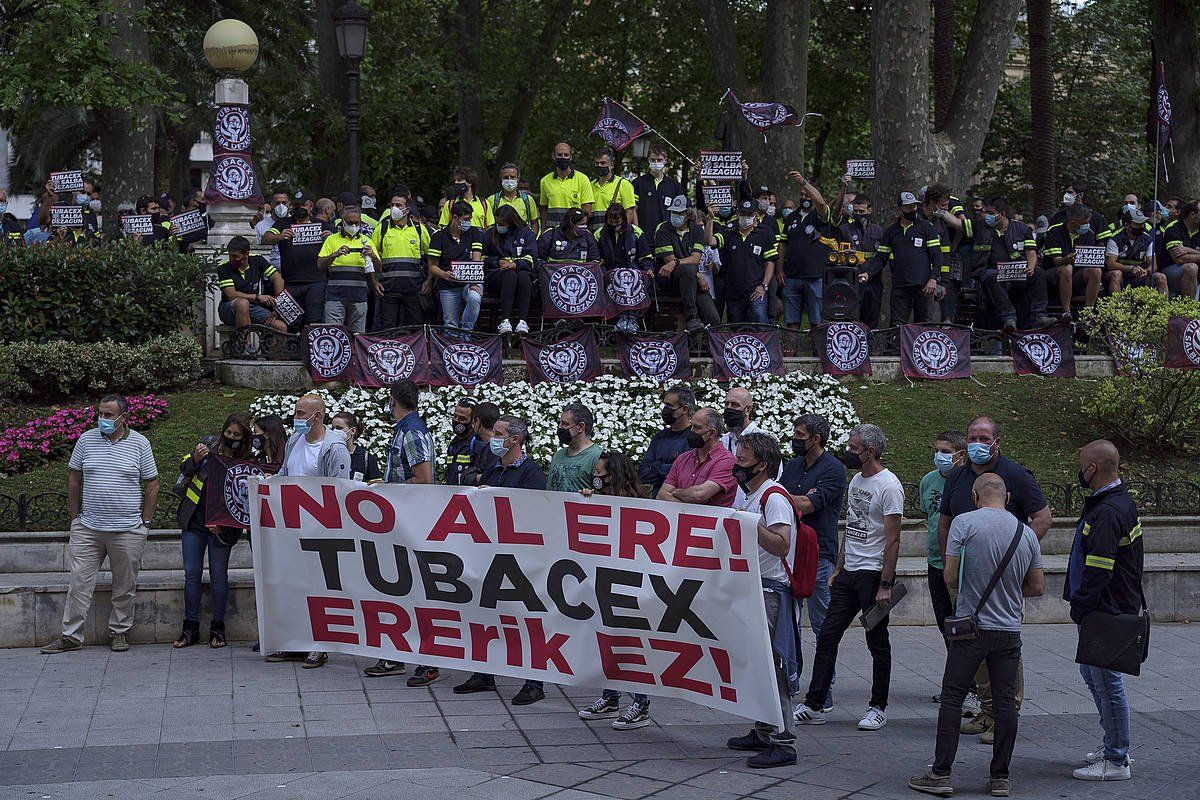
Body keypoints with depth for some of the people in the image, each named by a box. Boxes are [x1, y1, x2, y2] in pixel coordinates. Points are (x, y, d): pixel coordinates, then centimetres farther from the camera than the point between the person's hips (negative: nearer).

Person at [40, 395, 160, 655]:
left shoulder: (140, 444, -1)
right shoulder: (86, 440, 4)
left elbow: (152, 485, 4)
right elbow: (74, 478, 12)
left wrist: (145, 522, 1)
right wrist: (75, 517, 8)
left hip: (127, 531, -1)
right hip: (87, 528, 1)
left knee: (125, 586, 6)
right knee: (79, 582, 0)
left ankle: (119, 633, 20)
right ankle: (70, 636, 6)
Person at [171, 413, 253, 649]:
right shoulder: (208, 444, 2)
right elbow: (185, 472, 9)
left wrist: (223, 524, -18)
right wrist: (195, 459, -12)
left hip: (220, 527, -2)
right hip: (193, 522, 2)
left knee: (218, 576, 3)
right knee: (191, 574, 5)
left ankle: (217, 629, 15)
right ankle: (190, 628, 14)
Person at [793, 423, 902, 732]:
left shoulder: (889, 486, -14)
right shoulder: (856, 480, 13)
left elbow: (892, 539, -16)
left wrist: (885, 585, -19)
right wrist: (837, 569, 17)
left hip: (873, 573, -8)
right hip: (848, 571, 8)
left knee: (877, 643, 3)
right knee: (827, 636, 5)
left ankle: (878, 708, 15)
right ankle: (814, 706, 8)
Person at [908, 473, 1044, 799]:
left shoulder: (964, 522, -8)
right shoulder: (1026, 533, 5)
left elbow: (950, 576, -9)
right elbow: (1037, 587, 11)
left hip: (972, 628, -3)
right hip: (1010, 631, 4)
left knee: (952, 699, 2)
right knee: (1005, 702, 7)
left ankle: (941, 774, 1)